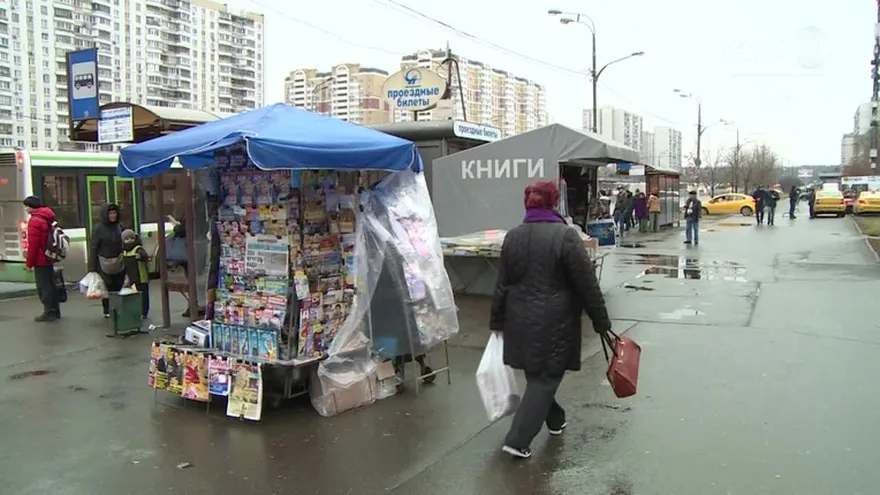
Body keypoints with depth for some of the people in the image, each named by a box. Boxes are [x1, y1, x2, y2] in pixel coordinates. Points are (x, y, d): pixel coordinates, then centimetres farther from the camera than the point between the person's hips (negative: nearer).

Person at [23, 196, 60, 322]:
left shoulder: (34, 221, -16)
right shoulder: (47, 218, 14)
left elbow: (33, 244, -19)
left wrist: (29, 262, -13)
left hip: (40, 260, -9)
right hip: (49, 258, 9)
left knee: (43, 287, -3)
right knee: (50, 285, 14)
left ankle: (49, 312, 0)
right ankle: (55, 311, 19)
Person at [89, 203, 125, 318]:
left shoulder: (118, 227, 6)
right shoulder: (99, 229, -7)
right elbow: (93, 247, -6)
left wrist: (124, 259, 13)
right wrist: (92, 267, -9)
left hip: (119, 262, 4)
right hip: (104, 263, -4)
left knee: (118, 286, 4)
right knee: (107, 287, -1)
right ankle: (107, 311, 12)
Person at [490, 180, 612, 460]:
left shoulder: (512, 236, 3)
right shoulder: (565, 235, -14)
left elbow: (502, 284, 8)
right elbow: (588, 285, -12)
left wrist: (497, 320, 18)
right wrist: (601, 322, -3)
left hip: (521, 320, 6)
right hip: (553, 323, -6)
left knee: (536, 373, 22)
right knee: (545, 377, 3)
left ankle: (555, 420, 40)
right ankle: (517, 440, 1)